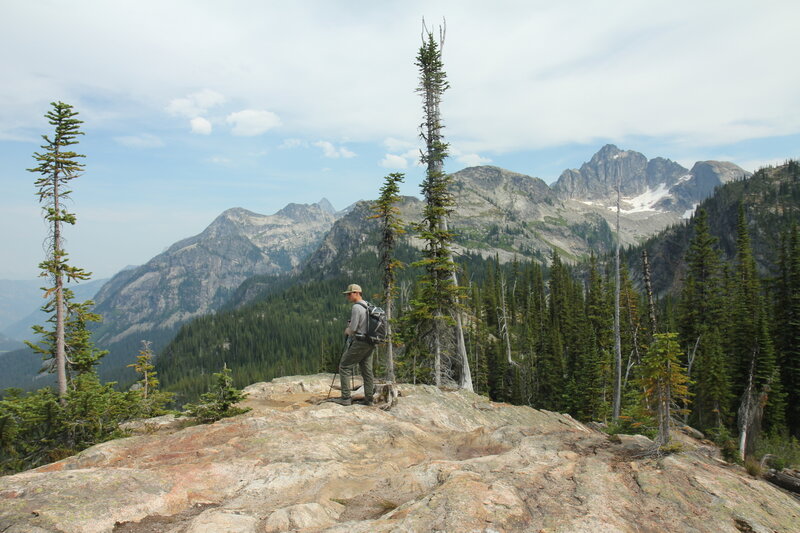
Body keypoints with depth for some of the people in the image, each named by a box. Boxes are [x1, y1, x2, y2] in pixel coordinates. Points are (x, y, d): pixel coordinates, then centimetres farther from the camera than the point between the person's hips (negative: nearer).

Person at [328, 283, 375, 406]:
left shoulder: (356, 307, -15)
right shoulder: (369, 307, 12)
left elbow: (352, 329, -17)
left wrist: (346, 331, 4)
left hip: (359, 343, -9)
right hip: (370, 344, 9)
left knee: (344, 367, -1)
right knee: (367, 370, 11)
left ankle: (345, 398, -3)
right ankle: (368, 399, 13)